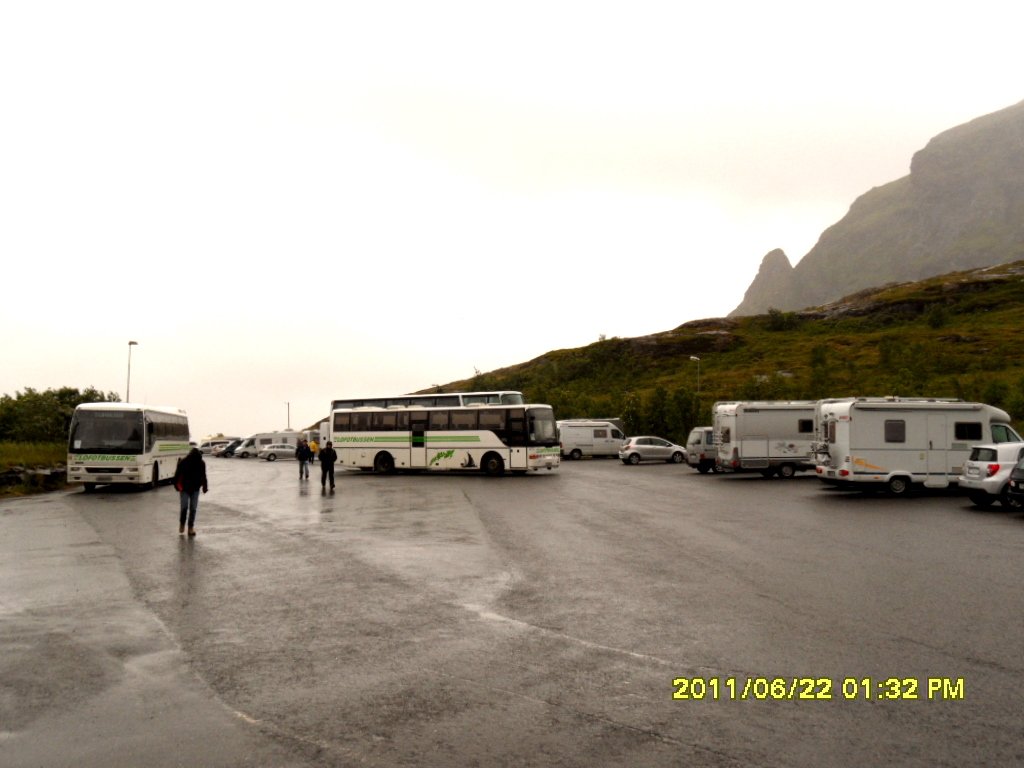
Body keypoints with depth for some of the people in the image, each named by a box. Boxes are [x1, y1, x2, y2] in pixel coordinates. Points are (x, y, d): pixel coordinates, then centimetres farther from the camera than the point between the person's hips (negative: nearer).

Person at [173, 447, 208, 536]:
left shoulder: (201, 463, -5)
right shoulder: (183, 463, -14)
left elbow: (203, 476, 8)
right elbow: (177, 475, -6)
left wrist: (205, 487, 8)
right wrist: (178, 486, -11)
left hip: (195, 489, 2)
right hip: (184, 489, -2)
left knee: (193, 508, 1)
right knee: (184, 507, -9)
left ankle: (191, 527, 9)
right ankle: (182, 524, 15)